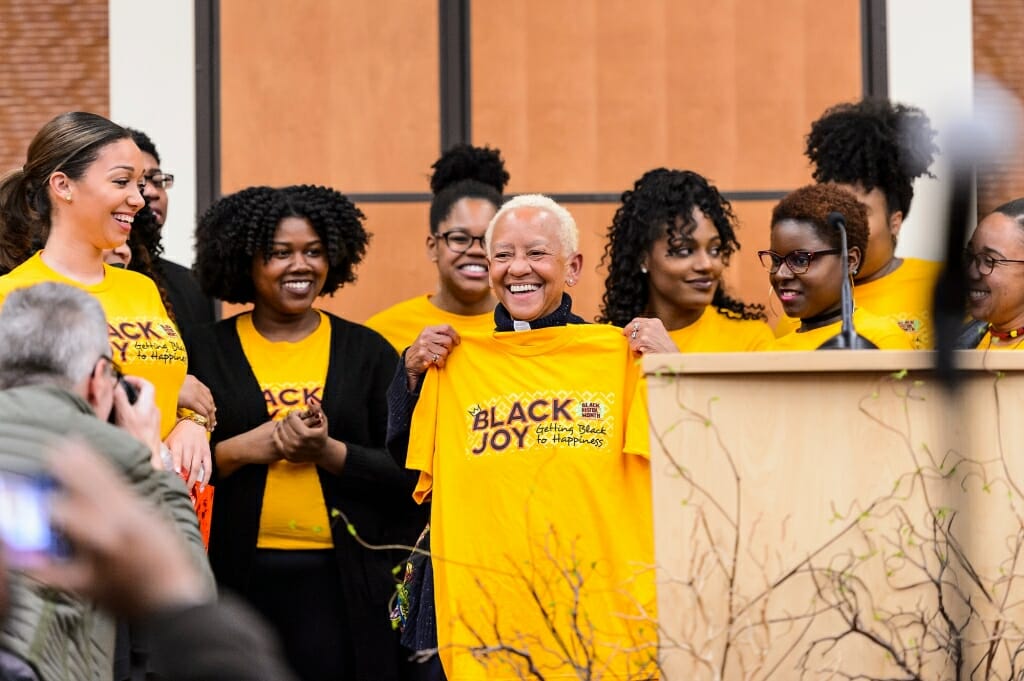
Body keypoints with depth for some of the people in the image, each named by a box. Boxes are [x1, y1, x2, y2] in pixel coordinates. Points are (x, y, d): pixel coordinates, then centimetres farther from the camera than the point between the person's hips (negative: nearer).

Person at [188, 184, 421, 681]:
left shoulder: (368, 351, 7)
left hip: (345, 582, 0)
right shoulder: (208, 352, 5)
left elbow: (406, 474, 3)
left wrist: (330, 453, -13)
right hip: (240, 579, 0)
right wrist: (238, 451, -13)